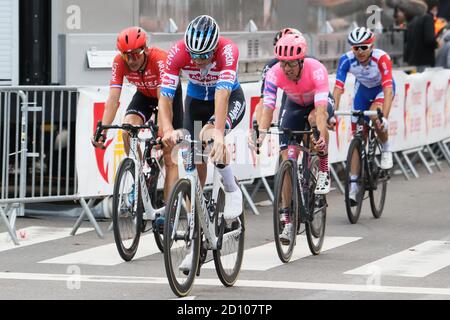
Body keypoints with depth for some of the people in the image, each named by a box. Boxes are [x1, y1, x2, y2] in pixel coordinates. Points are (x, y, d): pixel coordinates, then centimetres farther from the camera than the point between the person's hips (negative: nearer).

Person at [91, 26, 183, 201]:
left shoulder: (160, 59, -38)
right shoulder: (119, 62, -27)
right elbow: (113, 99, -30)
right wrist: (102, 131, -41)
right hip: (144, 94, 3)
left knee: (170, 158, -6)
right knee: (128, 129, -27)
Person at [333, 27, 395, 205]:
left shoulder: (381, 58, -36)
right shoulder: (346, 60, -28)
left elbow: (388, 89, -43)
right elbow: (338, 88, -32)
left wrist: (384, 118, -54)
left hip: (382, 89, -3)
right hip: (363, 90, 3)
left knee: (376, 117, -34)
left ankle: (386, 149, -3)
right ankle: (354, 186, 3)